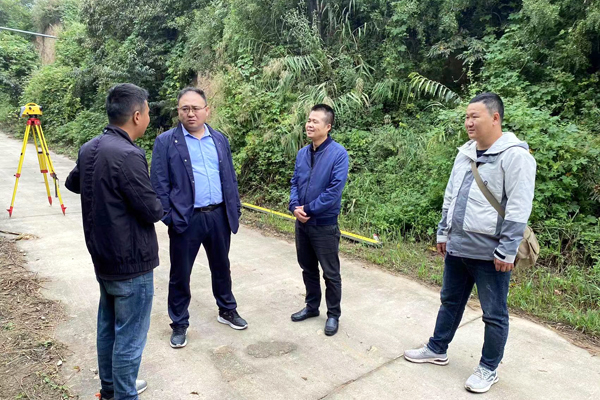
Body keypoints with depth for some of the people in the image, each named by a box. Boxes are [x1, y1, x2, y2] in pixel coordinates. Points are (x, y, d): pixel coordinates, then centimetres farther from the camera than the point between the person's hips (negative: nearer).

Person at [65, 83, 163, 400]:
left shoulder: (89, 149, 2)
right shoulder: (128, 155, -25)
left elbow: (73, 183, 22)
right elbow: (152, 211, -20)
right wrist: (158, 203, 0)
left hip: (102, 257, 9)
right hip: (131, 262, -9)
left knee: (108, 325, 22)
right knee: (129, 336, 5)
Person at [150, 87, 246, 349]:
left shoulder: (220, 139, 8)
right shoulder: (166, 142, -5)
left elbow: (230, 178, 11)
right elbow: (159, 183, -7)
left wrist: (235, 209, 7)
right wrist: (167, 217, -12)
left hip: (219, 216, 4)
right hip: (185, 219, -3)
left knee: (221, 267, 19)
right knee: (180, 274, 9)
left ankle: (227, 310, 39)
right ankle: (179, 324, 27)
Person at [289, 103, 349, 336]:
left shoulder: (338, 153, -15)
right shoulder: (302, 153, 5)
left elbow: (335, 190, -20)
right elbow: (295, 182, 9)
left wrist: (308, 209, -16)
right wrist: (294, 206, -9)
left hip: (325, 225, -6)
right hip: (301, 222, 6)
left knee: (330, 273, 7)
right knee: (308, 268, 19)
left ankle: (333, 315, 24)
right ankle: (312, 306, 37)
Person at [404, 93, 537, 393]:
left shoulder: (514, 155, -14)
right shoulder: (465, 153, 10)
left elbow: (519, 208, -17)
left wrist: (507, 250, -18)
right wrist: (443, 232, 17)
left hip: (490, 253, -7)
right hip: (457, 248, 7)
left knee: (494, 314, 9)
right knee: (450, 301, 20)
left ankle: (489, 369, 26)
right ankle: (437, 350, 37)